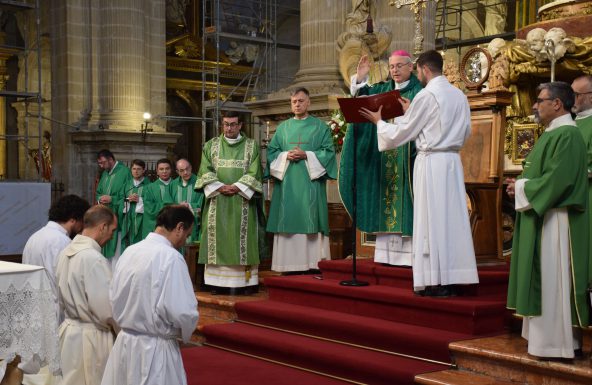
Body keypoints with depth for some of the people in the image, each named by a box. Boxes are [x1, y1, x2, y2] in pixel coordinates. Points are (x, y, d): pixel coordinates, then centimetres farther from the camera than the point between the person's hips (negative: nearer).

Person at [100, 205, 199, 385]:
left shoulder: (129, 252, 3)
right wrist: (186, 333, -2)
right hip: (155, 350, -7)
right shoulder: (170, 257, -19)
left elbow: (115, 298, 10)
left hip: (124, 342, 7)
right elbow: (183, 312, -22)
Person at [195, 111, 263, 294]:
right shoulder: (211, 145, 12)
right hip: (217, 201, 2)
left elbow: (254, 173, -3)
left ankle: (242, 282, -4)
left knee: (241, 239, -4)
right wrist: (220, 187, -12)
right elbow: (205, 171, 3)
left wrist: (236, 187, -15)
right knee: (218, 239, -1)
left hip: (242, 201, -2)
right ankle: (218, 281, 0)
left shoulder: (252, 146, 6)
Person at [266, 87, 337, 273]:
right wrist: (285, 156, -8)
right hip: (287, 183, 3)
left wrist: (306, 155, -13)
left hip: (310, 182, -3)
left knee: (310, 221, -6)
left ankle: (313, 263, -3)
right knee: (288, 220, 0)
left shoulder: (320, 127, 7)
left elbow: (328, 152, -1)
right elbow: (271, 151, 11)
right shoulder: (283, 127, 16)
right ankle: (290, 263, 3)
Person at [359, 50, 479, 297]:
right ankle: (452, 280, 10)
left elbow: (400, 133, -6)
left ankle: (436, 283, -2)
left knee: (432, 220, -3)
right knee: (452, 218, 7)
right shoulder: (459, 95, 11)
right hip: (453, 160, 7)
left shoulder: (427, 95, -10)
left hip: (431, 161, -7)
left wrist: (378, 121, 15)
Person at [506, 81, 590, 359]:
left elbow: (557, 179, -24)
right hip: (542, 216, 10)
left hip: (555, 220, -10)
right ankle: (546, 334, 19)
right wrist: (521, 185, 5)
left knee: (553, 281, -5)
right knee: (545, 281, 13)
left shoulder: (567, 135, -16)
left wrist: (522, 188, -12)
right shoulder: (553, 133, 16)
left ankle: (556, 343, 2)